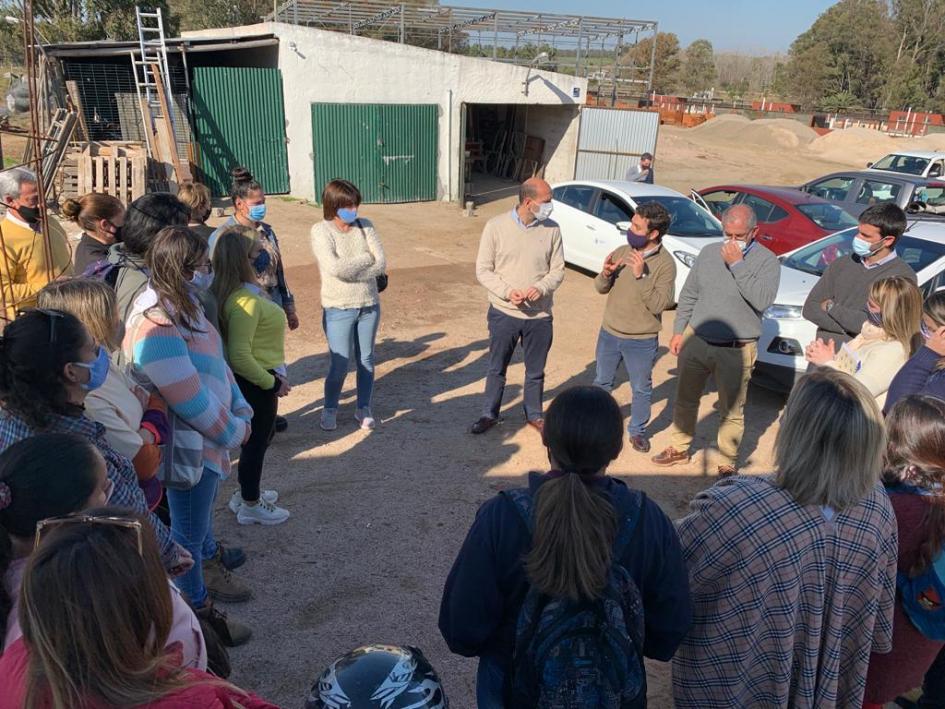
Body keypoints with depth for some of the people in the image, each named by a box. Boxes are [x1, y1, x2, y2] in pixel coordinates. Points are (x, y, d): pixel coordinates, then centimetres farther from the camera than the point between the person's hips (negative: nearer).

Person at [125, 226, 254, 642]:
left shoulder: (183, 307, 0)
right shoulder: (157, 329, -30)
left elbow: (217, 363, 7)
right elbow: (192, 402, -28)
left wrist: (241, 412, 2)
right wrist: (233, 433, -13)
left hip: (208, 435, 9)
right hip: (188, 446, -9)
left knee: (201, 514, 29)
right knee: (189, 533, 11)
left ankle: (209, 564, 51)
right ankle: (197, 612, 29)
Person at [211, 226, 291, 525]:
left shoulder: (247, 291, 3)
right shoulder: (245, 301, -28)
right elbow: (239, 355, -30)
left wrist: (277, 373, 7)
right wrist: (271, 382, -19)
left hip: (262, 377, 10)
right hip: (255, 382, -10)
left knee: (261, 435, 25)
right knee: (256, 440, 8)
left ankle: (247, 493, 43)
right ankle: (250, 506, 27)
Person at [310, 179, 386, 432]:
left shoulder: (365, 226, 1)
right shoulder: (320, 231, -10)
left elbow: (382, 264, -8)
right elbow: (335, 268, -23)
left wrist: (349, 269, -18)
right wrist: (367, 259, -12)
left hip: (369, 306, 4)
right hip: (338, 309, -3)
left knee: (366, 360, 13)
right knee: (340, 364, 1)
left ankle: (364, 408, 31)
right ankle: (330, 408, 26)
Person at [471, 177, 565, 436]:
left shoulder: (551, 229, -4)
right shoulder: (496, 226, -10)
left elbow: (558, 270, 1)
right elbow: (483, 270, -7)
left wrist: (540, 288, -19)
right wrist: (507, 292, -21)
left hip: (539, 315, 2)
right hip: (503, 313, -1)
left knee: (535, 371, 16)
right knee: (497, 368, 14)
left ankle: (534, 414, 37)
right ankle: (490, 414, 32)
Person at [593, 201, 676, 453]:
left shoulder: (665, 263, -17)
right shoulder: (622, 252, -4)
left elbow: (660, 304, -24)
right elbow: (601, 289, 4)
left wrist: (641, 276, -30)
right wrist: (605, 274, -17)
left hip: (642, 341, -4)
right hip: (609, 333, 4)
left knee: (641, 389, 14)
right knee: (602, 382, 20)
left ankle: (637, 430, 34)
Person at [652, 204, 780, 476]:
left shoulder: (767, 261, -9)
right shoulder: (709, 252, 5)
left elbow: (762, 300, -25)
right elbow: (688, 295, 11)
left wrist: (737, 265, -23)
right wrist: (678, 331, 8)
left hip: (736, 350, -4)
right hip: (696, 340, 4)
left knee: (732, 412, 5)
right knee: (685, 400, 17)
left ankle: (728, 464, 22)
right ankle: (680, 449, 35)